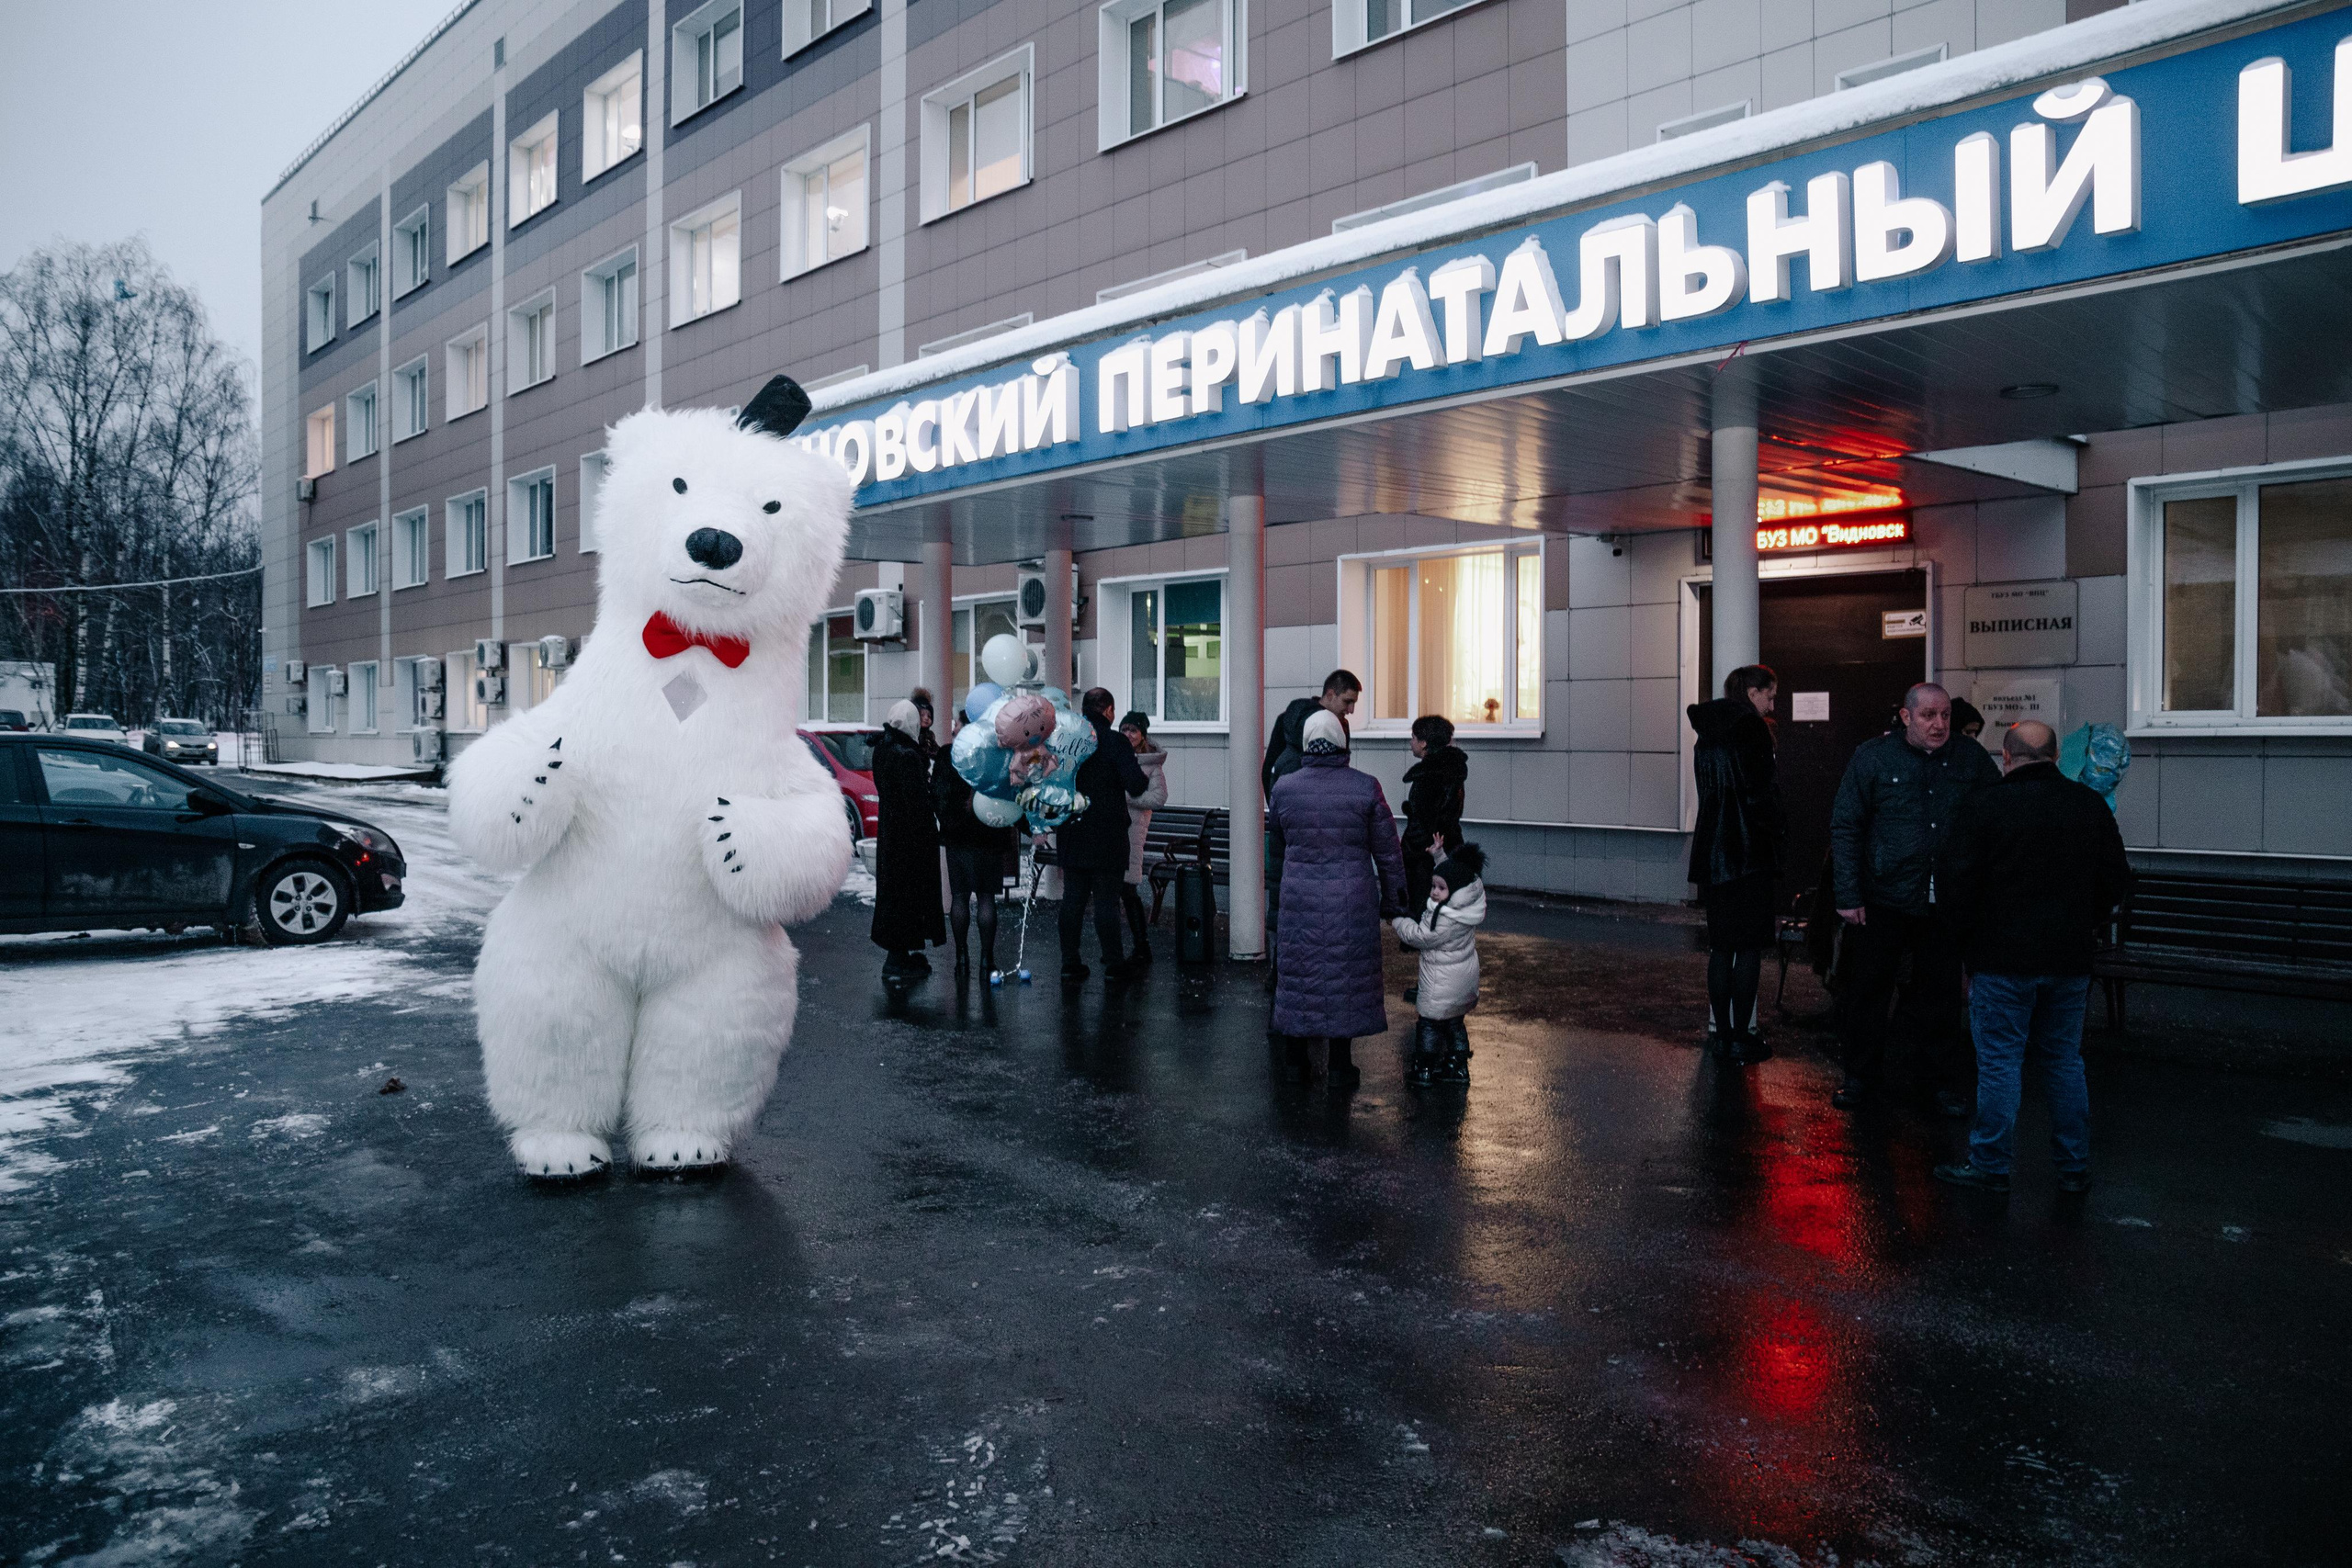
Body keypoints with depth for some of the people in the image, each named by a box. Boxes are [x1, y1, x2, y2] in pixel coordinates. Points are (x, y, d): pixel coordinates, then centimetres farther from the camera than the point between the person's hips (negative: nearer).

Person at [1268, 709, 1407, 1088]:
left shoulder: (1284, 787, -5)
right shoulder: (1365, 787, -9)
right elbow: (1387, 851, -3)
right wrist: (1393, 901, 8)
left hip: (1299, 898, 2)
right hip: (1352, 904, -1)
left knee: (1299, 973, 14)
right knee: (1346, 976, 9)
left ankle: (1296, 1057, 25)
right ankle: (1340, 1064, 15)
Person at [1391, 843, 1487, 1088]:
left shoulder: (1446, 919, -30)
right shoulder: (1468, 905, -2)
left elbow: (1421, 937, -20)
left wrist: (1398, 921, -8)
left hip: (1443, 982, -9)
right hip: (1465, 974, 9)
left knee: (1429, 1023, 4)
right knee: (1455, 1022, 19)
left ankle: (1423, 1070, 12)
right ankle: (1457, 1067, 28)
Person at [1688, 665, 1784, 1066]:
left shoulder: (1708, 734, 12)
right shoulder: (1751, 729, -11)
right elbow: (1760, 795, -16)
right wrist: (1780, 826, 0)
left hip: (1712, 851, 8)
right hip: (1749, 852, -8)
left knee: (1722, 946, 13)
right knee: (1750, 946, -2)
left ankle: (1720, 1029, 17)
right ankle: (1740, 1037, 0)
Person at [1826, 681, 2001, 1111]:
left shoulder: (1971, 758, 4)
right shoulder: (1872, 757, -3)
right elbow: (1845, 827, -3)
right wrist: (1848, 895, -9)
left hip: (1945, 901, 2)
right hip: (1883, 900, -2)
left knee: (1942, 995, 11)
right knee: (1867, 990, 7)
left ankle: (1947, 1082, 24)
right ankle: (1860, 1075, 22)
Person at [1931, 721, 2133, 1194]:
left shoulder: (1984, 806, -10)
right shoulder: (2091, 805, 4)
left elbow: (1955, 878, -12)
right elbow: (2116, 877, 10)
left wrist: (1968, 936, 2)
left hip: (2003, 958, -4)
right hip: (2070, 959, 5)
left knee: (2000, 1062, 2)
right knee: (2064, 1061, 14)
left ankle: (1990, 1166, 9)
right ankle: (2074, 1167, 21)